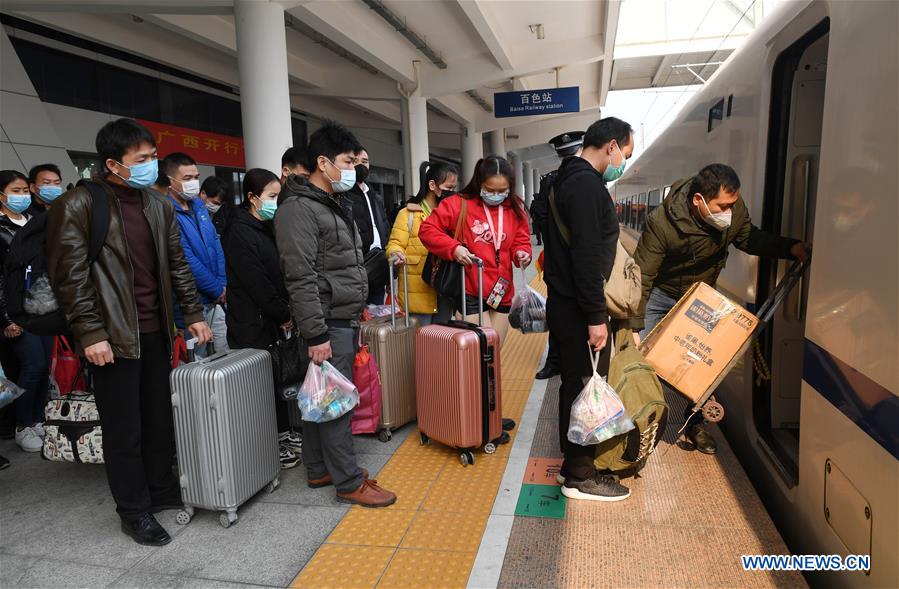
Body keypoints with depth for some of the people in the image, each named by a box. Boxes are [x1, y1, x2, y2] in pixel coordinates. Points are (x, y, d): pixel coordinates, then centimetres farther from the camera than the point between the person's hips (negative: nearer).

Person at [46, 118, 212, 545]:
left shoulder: (159, 206, 10)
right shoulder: (78, 205, -8)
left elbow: (177, 266, 14)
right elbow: (70, 276, -11)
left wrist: (193, 314, 9)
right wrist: (90, 333, -15)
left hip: (156, 332, 6)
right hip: (112, 336, -5)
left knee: (159, 417, 14)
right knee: (124, 428, 5)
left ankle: (162, 489, 32)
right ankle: (134, 511, 20)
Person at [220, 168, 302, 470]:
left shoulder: (265, 227, 13)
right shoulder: (239, 232, -15)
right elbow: (257, 284, -18)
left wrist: (284, 311, 5)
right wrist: (284, 315, -11)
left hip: (269, 319, 8)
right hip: (251, 323, -8)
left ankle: (283, 434, 27)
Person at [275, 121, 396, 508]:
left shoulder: (337, 204, 17)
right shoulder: (298, 210, -14)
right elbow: (300, 278, -20)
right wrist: (316, 334, -22)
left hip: (345, 320, 10)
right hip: (328, 324, -9)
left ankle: (319, 469, 28)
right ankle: (349, 482, 9)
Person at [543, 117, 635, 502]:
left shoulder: (569, 179, 17)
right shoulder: (587, 184, -16)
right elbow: (586, 256, -23)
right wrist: (595, 317, -21)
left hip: (565, 304, 11)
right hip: (578, 309, -10)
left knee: (575, 385, 17)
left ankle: (574, 463, 30)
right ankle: (580, 477, 13)